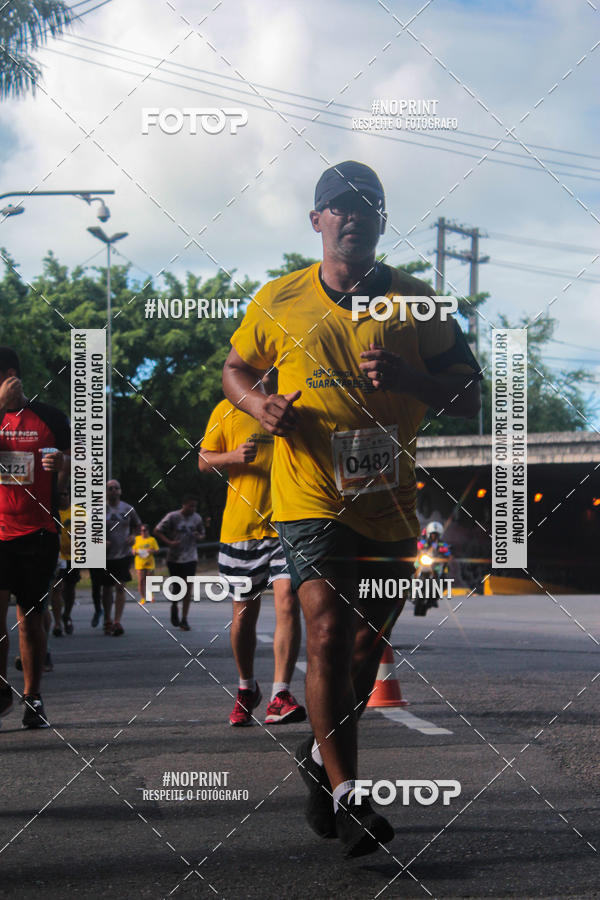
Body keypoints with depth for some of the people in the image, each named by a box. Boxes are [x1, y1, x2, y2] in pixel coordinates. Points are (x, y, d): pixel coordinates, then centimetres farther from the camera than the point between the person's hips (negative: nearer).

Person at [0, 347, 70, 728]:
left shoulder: (49, 416, 5)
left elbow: (74, 469, 11)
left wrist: (63, 461, -12)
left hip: (38, 532, 0)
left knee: (31, 617, 6)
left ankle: (33, 698, 17)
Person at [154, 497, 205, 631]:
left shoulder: (197, 518, 4)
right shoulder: (172, 517, -7)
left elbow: (202, 534, 18)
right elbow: (157, 531, -3)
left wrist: (199, 537, -7)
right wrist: (169, 542, -16)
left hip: (190, 558, 2)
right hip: (174, 558, -2)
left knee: (188, 587, -5)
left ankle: (184, 619, 0)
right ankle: (174, 606, 37)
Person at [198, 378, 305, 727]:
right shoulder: (228, 410, 6)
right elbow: (204, 460, 5)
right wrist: (234, 456, -14)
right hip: (240, 526, 0)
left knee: (288, 603, -15)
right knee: (244, 613, 10)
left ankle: (280, 696, -13)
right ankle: (247, 688, 31)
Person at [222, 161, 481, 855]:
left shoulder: (414, 302, 3)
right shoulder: (278, 300, 4)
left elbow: (467, 398, 2)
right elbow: (236, 368, 18)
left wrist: (403, 375, -17)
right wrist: (258, 403, -5)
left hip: (390, 503, 2)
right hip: (310, 496, -2)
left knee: (368, 643, 12)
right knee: (328, 631, -16)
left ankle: (323, 757, 36)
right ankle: (343, 794, -9)